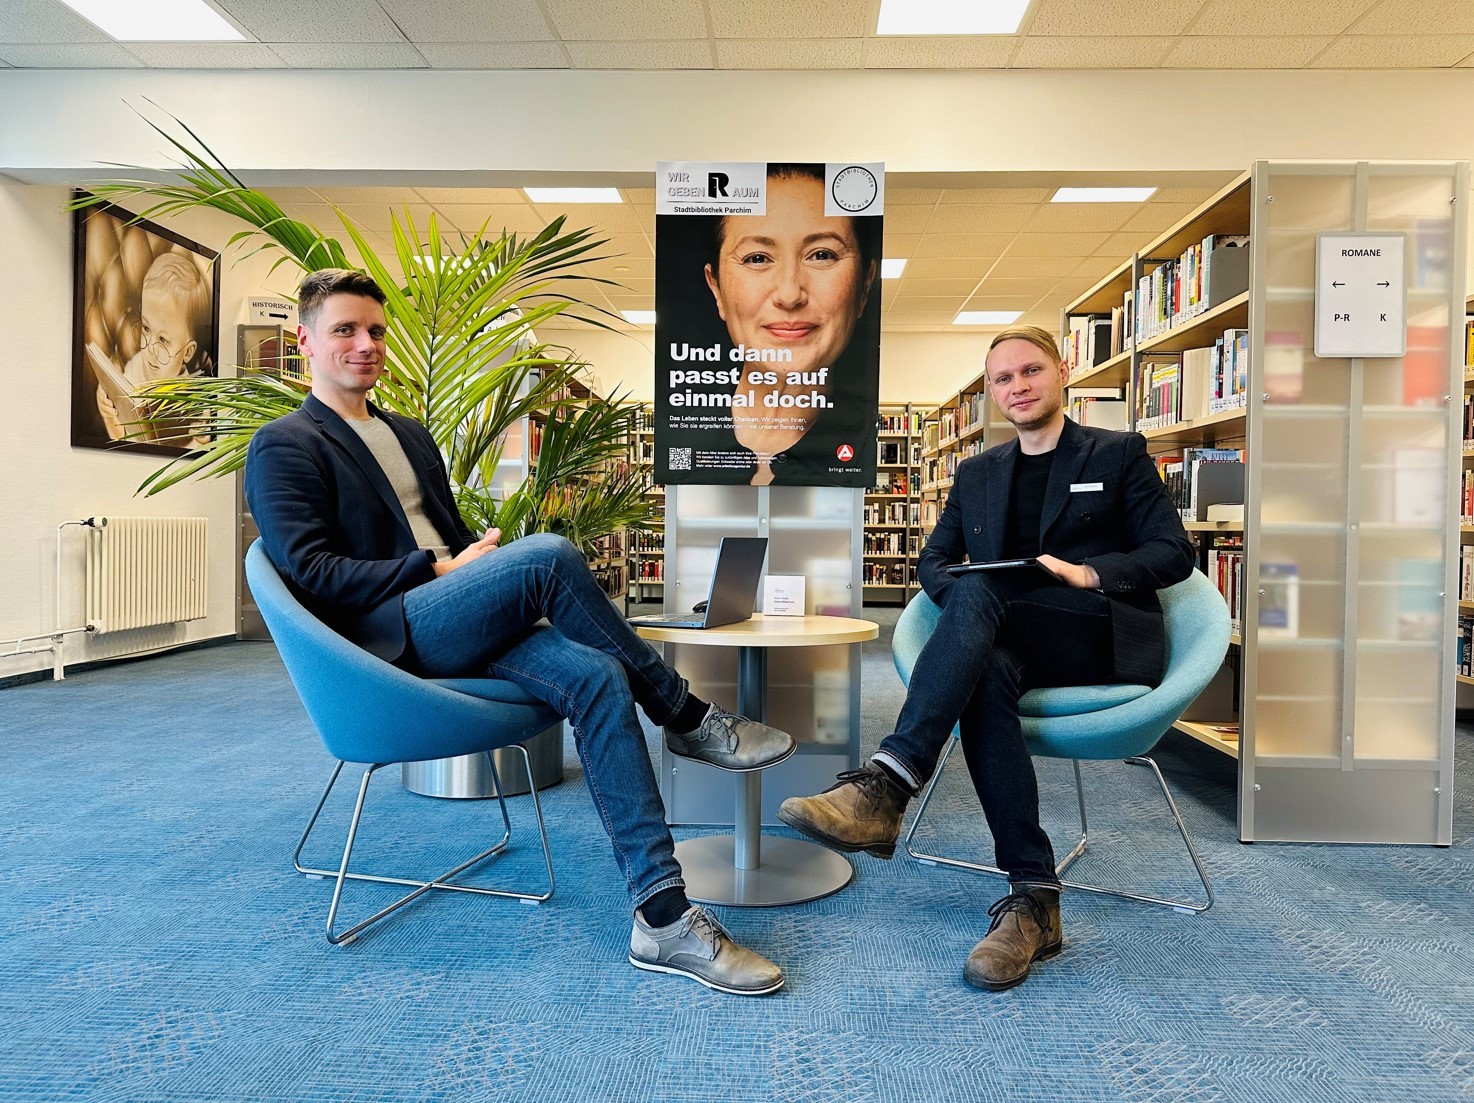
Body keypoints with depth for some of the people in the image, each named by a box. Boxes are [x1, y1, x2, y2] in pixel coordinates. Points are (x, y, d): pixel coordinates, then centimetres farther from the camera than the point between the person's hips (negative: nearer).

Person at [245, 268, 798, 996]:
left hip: (458, 628, 6)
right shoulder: (282, 448, 3)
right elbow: (308, 573, -10)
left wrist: (475, 560, 2)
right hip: (379, 640, -6)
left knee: (595, 676, -24)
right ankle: (685, 717, -14)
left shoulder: (410, 436, 26)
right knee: (547, 554, -31)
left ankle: (662, 916, -26)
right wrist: (437, 569, -15)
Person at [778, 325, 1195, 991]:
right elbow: (933, 560, 18)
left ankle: (884, 788, -46)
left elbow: (1174, 554, 3)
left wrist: (1089, 573, -15)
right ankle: (1033, 902, -35)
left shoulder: (1119, 455, 11)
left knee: (980, 590, -34)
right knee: (987, 677, -36)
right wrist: (962, 601, -6)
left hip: (1106, 638, -3)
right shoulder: (977, 473, 23)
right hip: (1013, 645, 4)